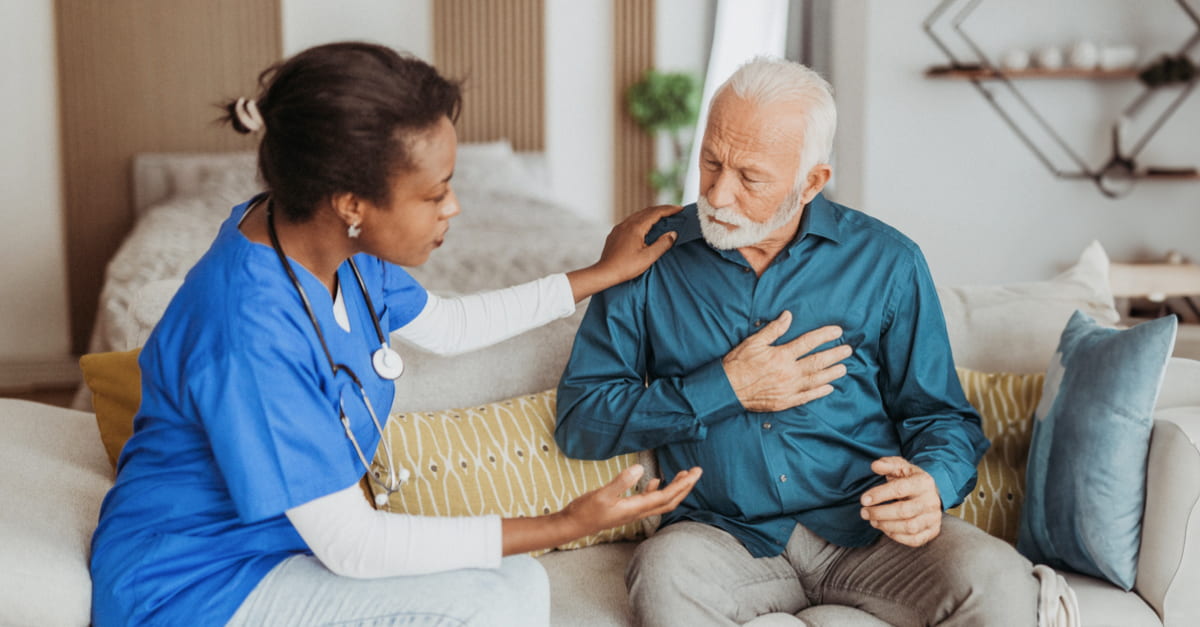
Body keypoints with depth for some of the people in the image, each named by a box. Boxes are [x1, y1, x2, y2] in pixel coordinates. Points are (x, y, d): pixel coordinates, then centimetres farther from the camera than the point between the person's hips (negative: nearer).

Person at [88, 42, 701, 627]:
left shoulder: (346, 246, -7)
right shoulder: (250, 332, -33)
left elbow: (448, 325, 16)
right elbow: (350, 545, -28)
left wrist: (601, 274, 16)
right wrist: (569, 523, -27)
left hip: (293, 533, 8)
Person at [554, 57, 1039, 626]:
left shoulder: (885, 263, 5)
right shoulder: (648, 259, 3)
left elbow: (941, 417, 8)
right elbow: (578, 421, 0)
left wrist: (931, 483, -16)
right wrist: (725, 390, -9)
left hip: (868, 528, 1)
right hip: (726, 536, 0)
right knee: (665, 571, -35)